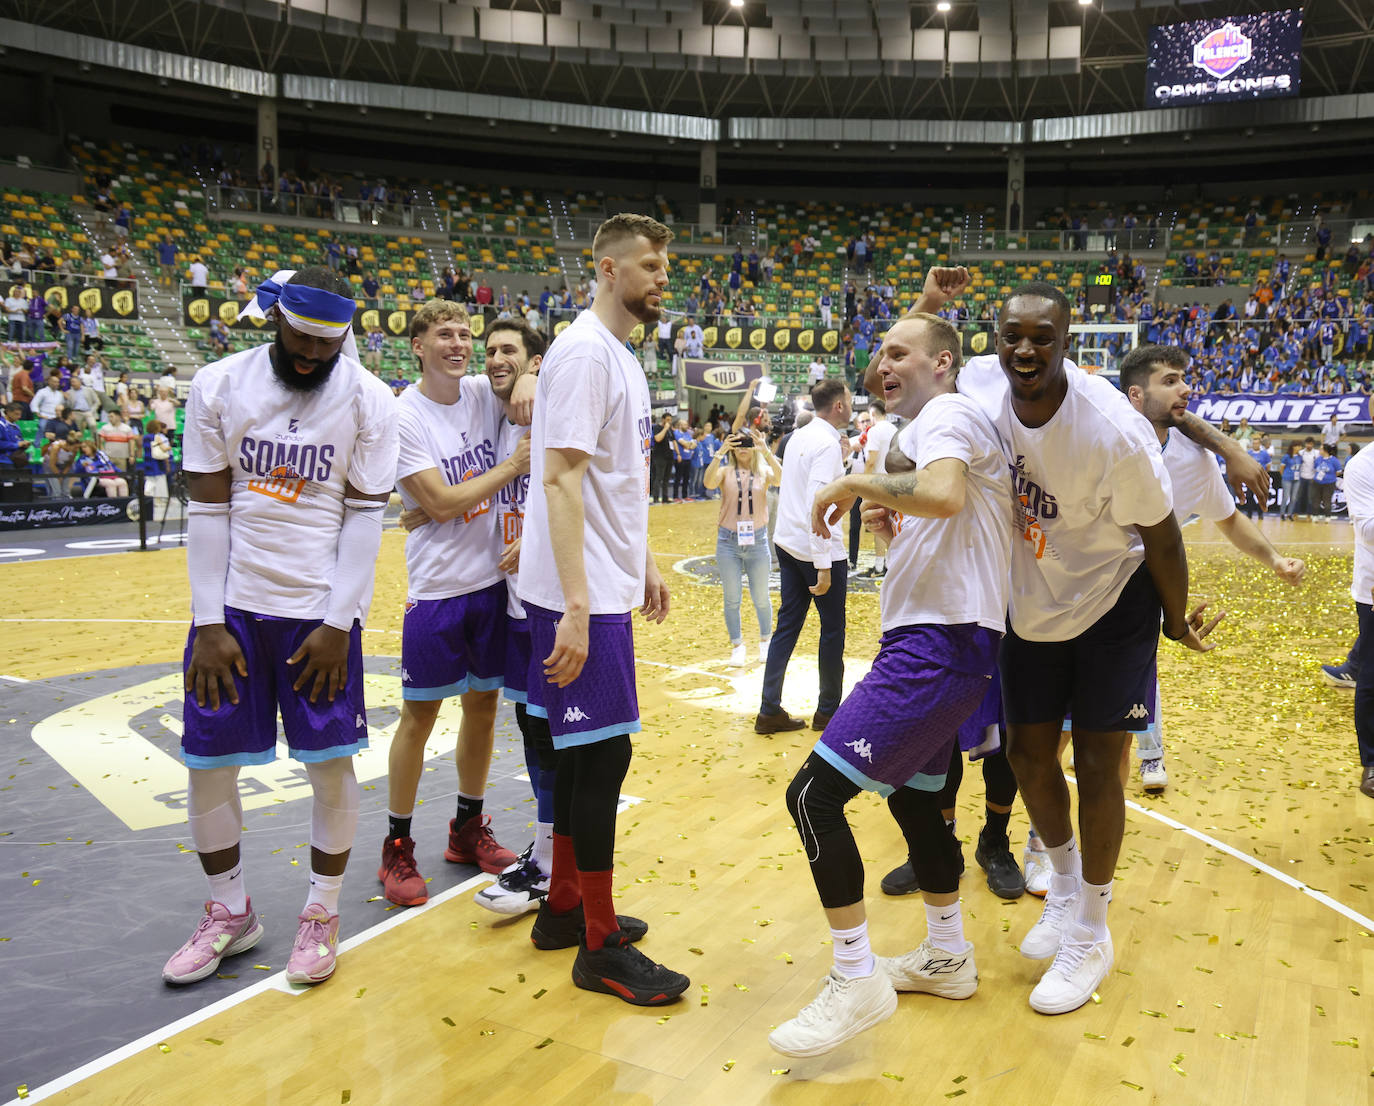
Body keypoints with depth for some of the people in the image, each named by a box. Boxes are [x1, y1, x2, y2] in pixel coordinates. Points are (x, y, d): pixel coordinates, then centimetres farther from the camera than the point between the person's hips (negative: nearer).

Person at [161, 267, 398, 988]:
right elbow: (208, 509, -1)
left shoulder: (368, 400, -5)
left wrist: (338, 623, -9)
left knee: (331, 764, 2)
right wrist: (208, 624, -5)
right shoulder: (218, 387, -2)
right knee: (208, 762, 6)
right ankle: (230, 913, 27)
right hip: (233, 604, 2)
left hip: (321, 611, -1)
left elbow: (364, 516, -4)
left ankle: (322, 914, 22)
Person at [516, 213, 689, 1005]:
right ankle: (600, 946, 7)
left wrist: (645, 566, 23)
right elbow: (561, 479, -21)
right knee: (602, 754, -5)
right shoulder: (585, 353, -14)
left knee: (587, 751, 15)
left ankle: (565, 908, 29)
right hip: (581, 597, -10)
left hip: (609, 590, 10)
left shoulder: (623, 358, 16)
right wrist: (576, 607, -26)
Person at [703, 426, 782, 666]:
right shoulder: (725, 472, 1)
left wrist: (766, 451, -26)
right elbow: (709, 483, -20)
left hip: (757, 540, 0)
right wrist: (719, 454, -26)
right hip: (728, 541, 0)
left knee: (761, 598, 9)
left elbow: (781, 480, -19)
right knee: (731, 599, 6)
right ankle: (737, 646, 23)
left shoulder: (763, 472, 2)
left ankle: (766, 640, 32)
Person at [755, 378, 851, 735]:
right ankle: (828, 711, 18)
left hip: (788, 543, 8)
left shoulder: (799, 436, 10)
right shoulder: (827, 444, -17)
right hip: (817, 549, -8)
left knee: (787, 625, 9)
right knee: (833, 628, 7)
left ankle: (770, 711, 11)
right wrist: (823, 566, -25)